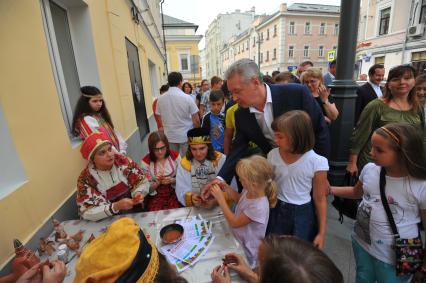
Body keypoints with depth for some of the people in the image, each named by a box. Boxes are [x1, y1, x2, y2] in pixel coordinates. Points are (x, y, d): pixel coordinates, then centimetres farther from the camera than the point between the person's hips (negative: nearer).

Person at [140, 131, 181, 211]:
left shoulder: (175, 156, -7)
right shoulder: (146, 162, -10)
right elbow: (147, 189, -3)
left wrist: (171, 180, -18)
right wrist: (157, 183, -23)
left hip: (174, 192, 1)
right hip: (156, 196, 0)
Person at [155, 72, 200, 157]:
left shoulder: (160, 99, -4)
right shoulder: (187, 98, -13)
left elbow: (160, 119, 4)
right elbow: (196, 120, -11)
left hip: (169, 136, 3)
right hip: (186, 136, -3)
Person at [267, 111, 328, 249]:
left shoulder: (317, 162, -19)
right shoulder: (273, 155, -10)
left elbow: (320, 199, -8)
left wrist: (321, 232, -2)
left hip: (302, 214, -2)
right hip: (277, 211, 3)